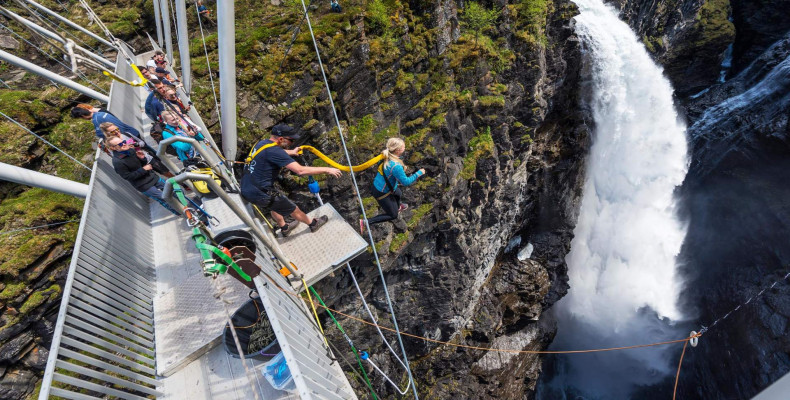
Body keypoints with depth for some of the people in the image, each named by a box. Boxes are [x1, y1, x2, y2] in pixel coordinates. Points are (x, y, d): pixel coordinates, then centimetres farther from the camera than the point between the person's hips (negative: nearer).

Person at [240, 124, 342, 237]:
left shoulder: (262, 143, 4)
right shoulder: (274, 151, -24)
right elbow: (301, 170, -29)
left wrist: (291, 152, 43)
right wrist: (327, 170, -22)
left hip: (246, 189, 9)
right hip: (260, 194, -9)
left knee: (276, 205, 33)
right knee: (293, 210, 12)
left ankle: (284, 228, 53)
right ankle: (313, 224, 36)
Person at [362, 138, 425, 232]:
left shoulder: (386, 156, -10)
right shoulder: (396, 166, -35)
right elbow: (405, 182, -25)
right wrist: (419, 173, -15)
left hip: (377, 185, 8)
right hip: (381, 193, -8)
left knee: (398, 193, 34)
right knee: (393, 215, 11)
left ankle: (397, 207, 66)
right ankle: (365, 222, 5)